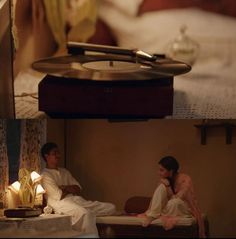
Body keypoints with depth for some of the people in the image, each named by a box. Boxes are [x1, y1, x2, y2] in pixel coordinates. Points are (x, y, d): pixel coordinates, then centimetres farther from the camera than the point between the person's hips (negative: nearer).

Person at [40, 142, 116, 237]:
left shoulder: (64, 171, 25)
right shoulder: (45, 175, 0)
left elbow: (78, 190, 16)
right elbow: (59, 196, -10)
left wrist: (65, 188, -2)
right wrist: (70, 189, 9)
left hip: (76, 200, 8)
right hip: (61, 203, -8)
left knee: (110, 207, -9)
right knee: (85, 213, -40)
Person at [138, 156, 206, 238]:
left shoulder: (185, 179, -17)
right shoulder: (166, 181, -1)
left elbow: (177, 198, -23)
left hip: (184, 210, -5)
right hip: (170, 209, 5)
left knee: (175, 201, -37)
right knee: (161, 187, -17)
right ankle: (151, 216, -28)